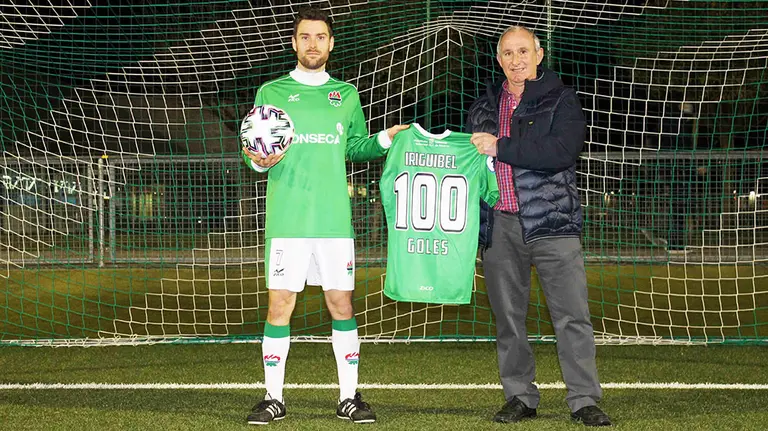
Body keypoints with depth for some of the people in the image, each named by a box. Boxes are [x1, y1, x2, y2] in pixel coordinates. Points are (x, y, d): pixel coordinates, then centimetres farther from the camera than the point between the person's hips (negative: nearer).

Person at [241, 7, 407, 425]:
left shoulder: (346, 94, 13)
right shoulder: (272, 92, 7)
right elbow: (252, 151, 7)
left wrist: (384, 138, 1)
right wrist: (259, 160, -14)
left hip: (333, 218, 2)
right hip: (286, 217, -2)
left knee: (341, 303, 3)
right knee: (280, 303, -3)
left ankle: (349, 397, 11)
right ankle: (273, 398, 7)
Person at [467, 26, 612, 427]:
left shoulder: (560, 99, 2)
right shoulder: (484, 106, 17)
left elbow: (562, 151, -15)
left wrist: (501, 147, -14)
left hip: (551, 221, -4)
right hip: (499, 224, 4)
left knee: (572, 315, -6)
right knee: (508, 317, 8)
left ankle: (584, 399, -1)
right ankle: (519, 397, 17)